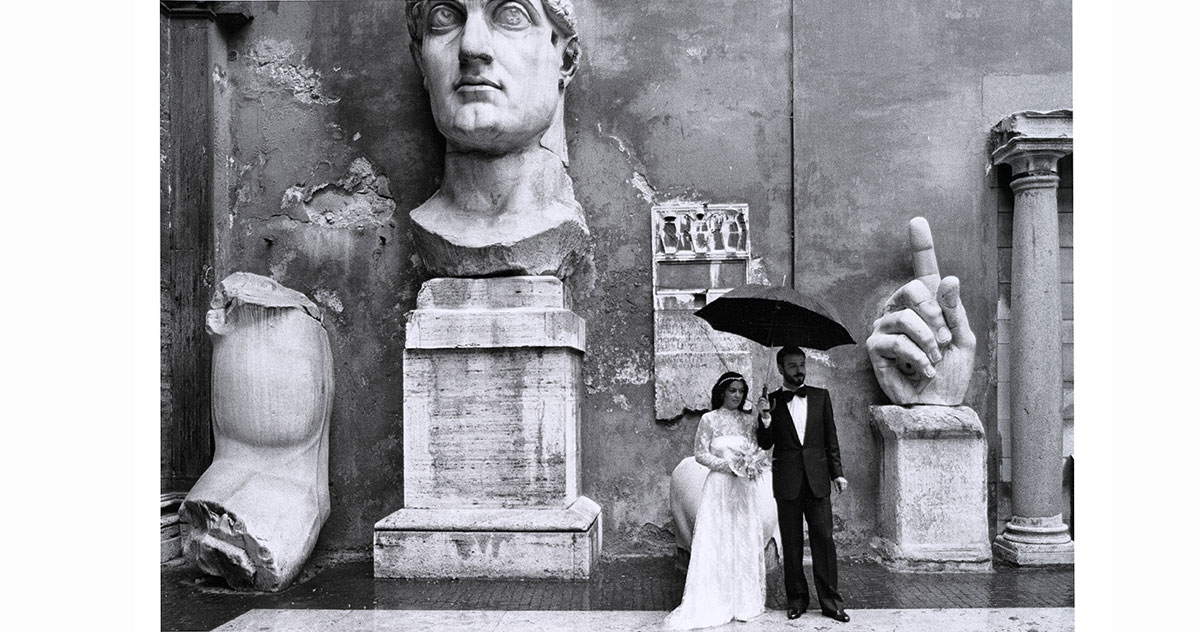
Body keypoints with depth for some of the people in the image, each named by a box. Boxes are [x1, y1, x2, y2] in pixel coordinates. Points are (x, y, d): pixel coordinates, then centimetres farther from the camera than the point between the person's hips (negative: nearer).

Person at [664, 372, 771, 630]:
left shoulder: (748, 420, 9)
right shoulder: (709, 419, -1)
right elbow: (700, 454, -4)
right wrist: (727, 464, -14)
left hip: (745, 487, 4)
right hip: (719, 486, -4)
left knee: (745, 541, 5)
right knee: (717, 542, -3)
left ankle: (745, 601, 15)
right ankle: (716, 604, 3)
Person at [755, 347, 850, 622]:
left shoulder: (820, 396, 8)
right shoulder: (771, 401, 4)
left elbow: (831, 438, 9)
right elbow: (765, 444, 2)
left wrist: (837, 473, 4)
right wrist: (765, 417, -15)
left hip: (817, 479, 1)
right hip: (787, 483, 0)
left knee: (824, 539, -1)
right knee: (791, 543, 7)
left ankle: (830, 601, 6)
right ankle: (797, 599, 17)